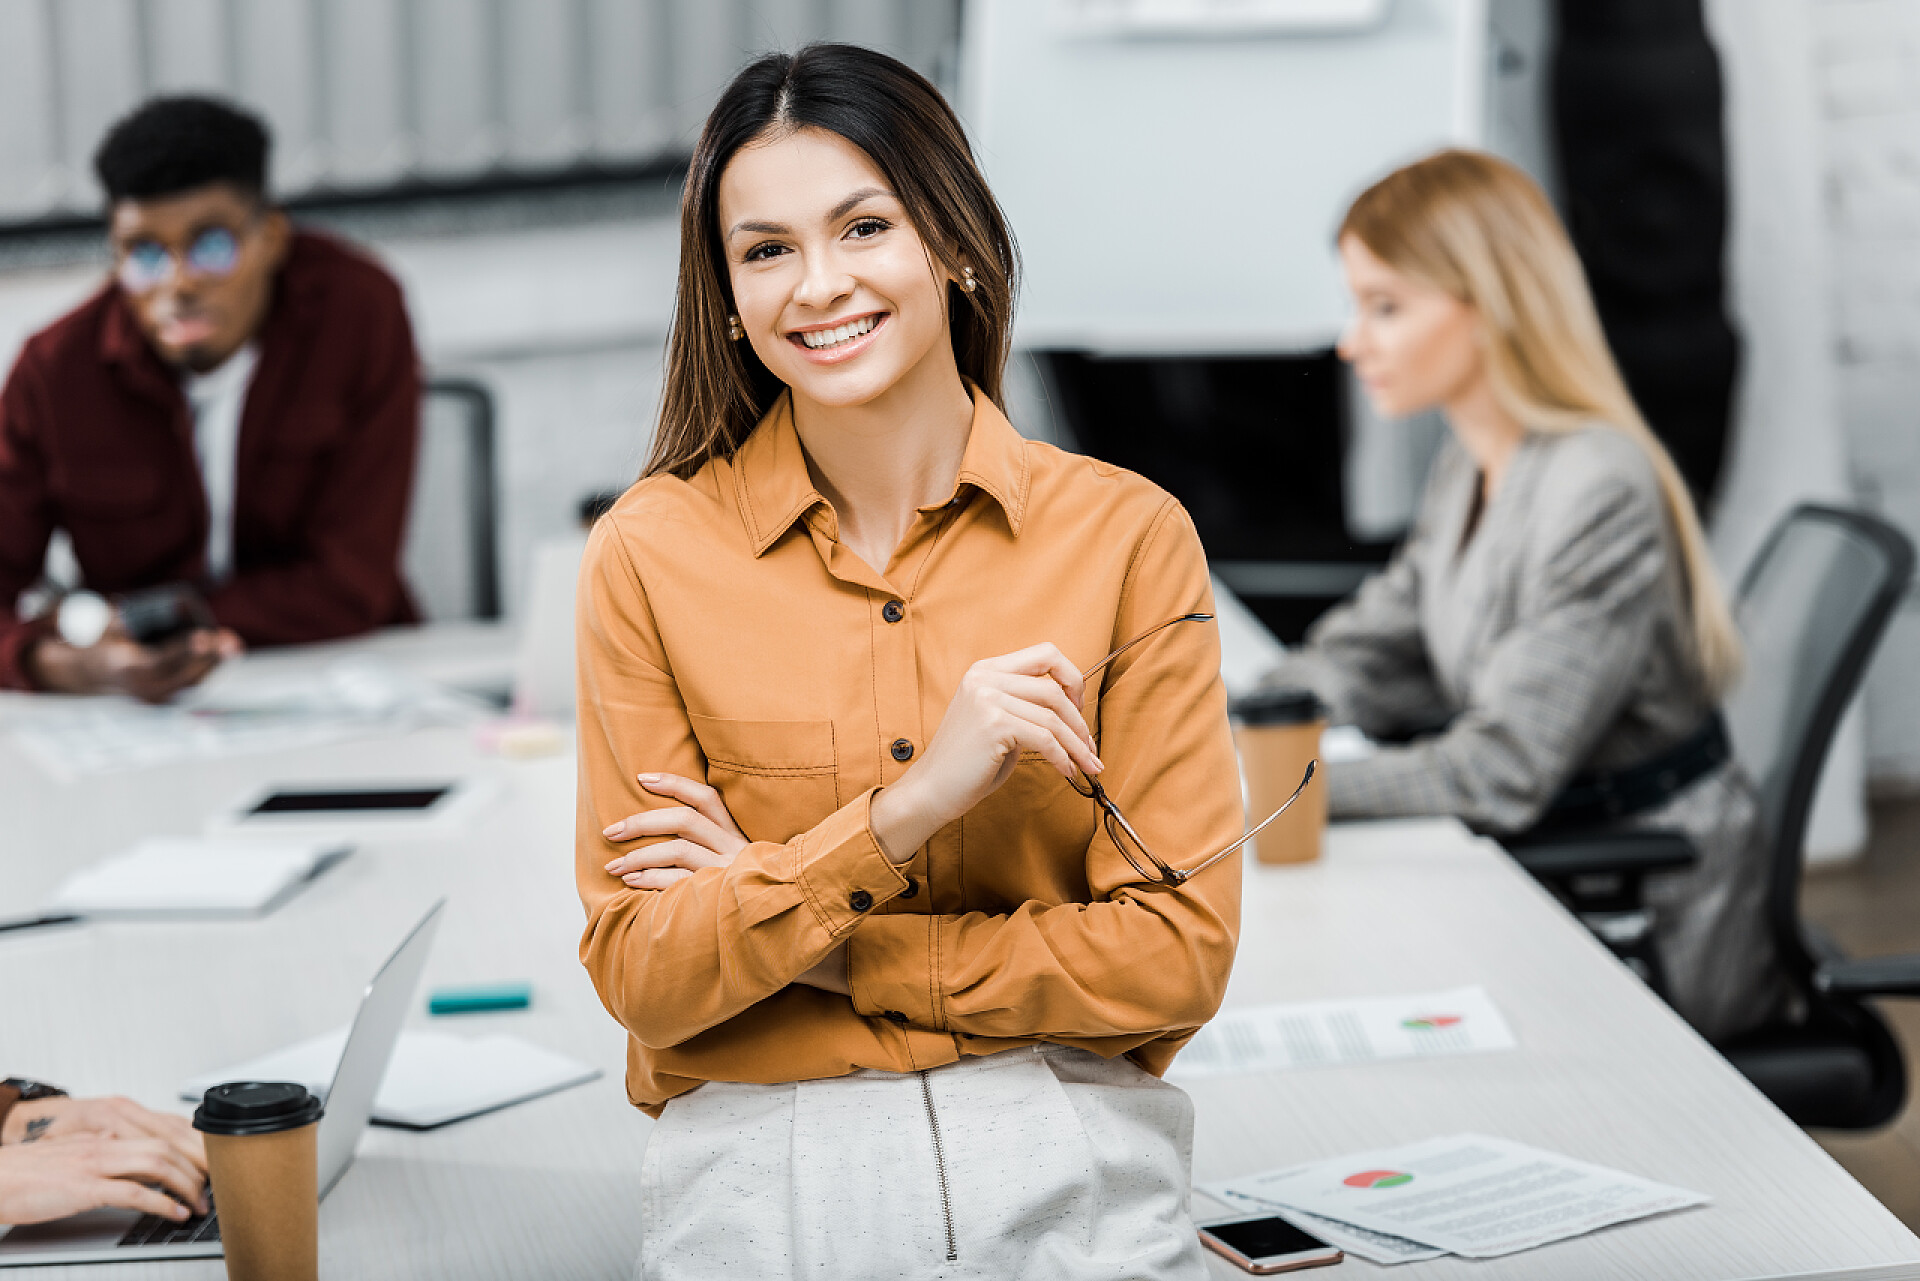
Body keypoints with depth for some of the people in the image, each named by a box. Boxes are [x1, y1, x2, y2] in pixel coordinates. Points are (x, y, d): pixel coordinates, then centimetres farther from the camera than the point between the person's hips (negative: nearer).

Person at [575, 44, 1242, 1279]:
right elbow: (642, 976, -8)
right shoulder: (651, 553, -4)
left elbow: (1177, 957, -7)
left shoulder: (1126, 532, -5)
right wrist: (906, 809, -21)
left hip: (1075, 1182, 0)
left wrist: (812, 940, -10)